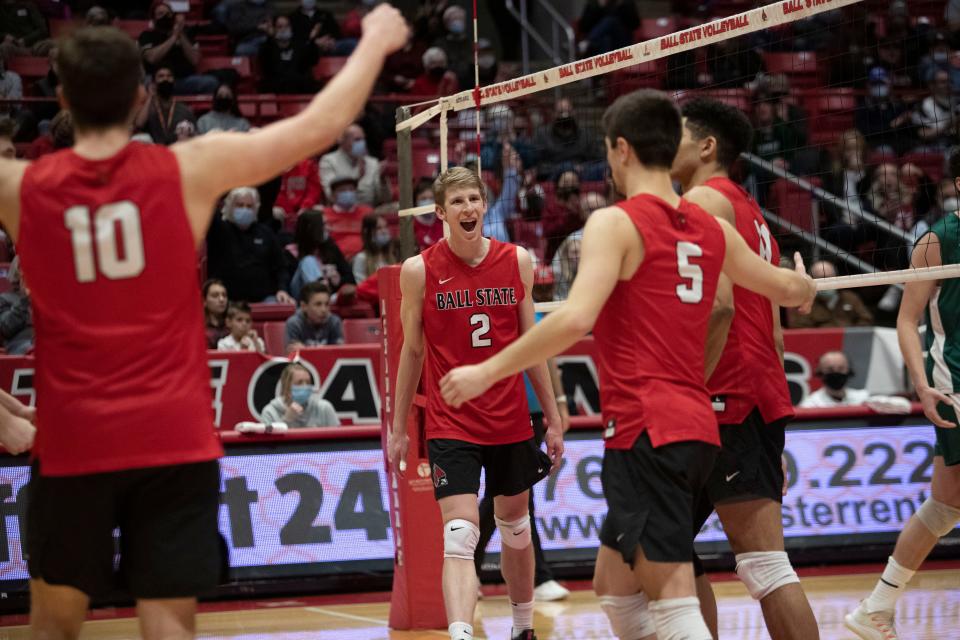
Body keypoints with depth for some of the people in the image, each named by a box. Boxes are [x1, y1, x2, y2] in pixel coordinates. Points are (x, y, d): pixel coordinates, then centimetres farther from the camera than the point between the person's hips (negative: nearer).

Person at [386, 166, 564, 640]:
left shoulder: (517, 261, 1)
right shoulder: (420, 271, -6)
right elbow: (412, 352, 3)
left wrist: (553, 419, 8)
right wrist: (398, 429, 5)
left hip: (511, 421, 3)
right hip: (450, 424, -3)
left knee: (516, 530, 18)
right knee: (460, 537, -17)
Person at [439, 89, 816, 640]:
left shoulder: (616, 223, -7)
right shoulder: (711, 229, 14)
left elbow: (575, 320, -21)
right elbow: (785, 288, 29)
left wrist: (486, 373, -14)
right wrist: (804, 284, 53)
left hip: (646, 429, -8)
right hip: (696, 425, 8)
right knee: (615, 589, 19)